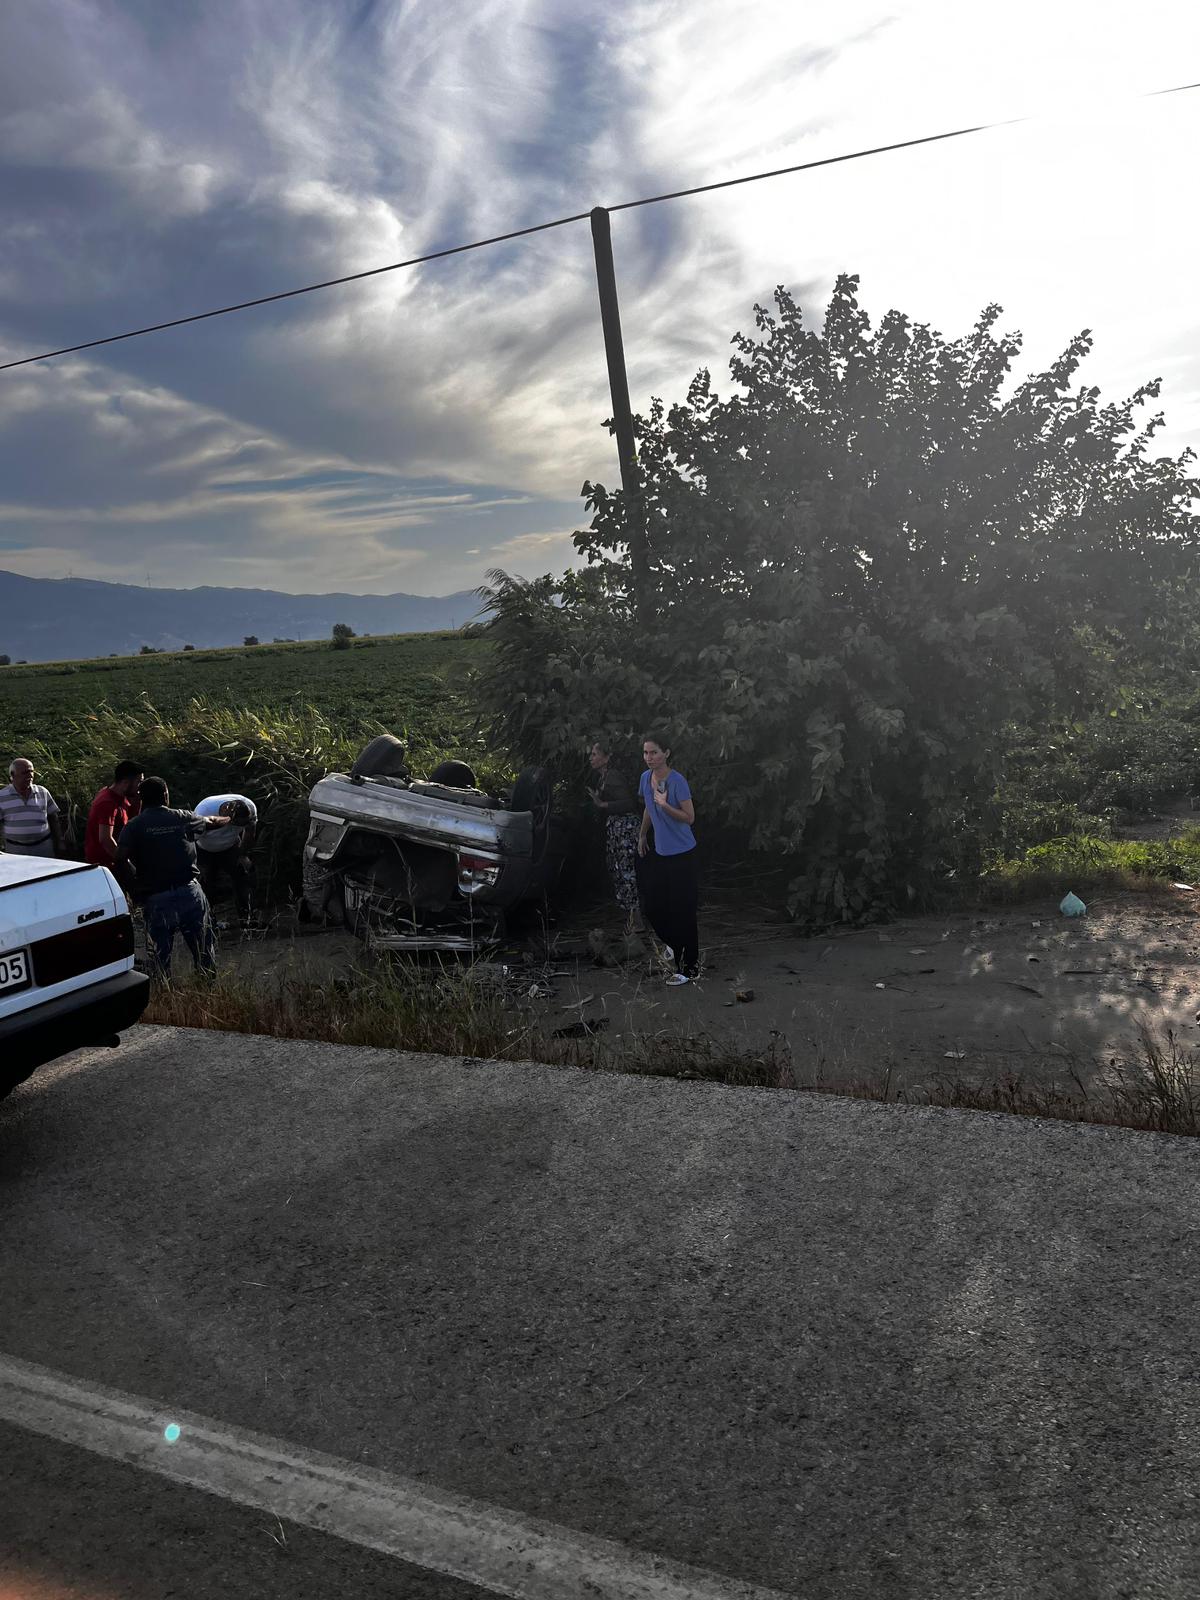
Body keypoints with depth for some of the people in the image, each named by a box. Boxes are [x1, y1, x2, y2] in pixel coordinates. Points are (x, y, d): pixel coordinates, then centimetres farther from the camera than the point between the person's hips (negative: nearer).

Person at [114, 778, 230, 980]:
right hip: (190, 891, 1)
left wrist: (136, 877, 8)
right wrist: (229, 819, 47)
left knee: (160, 954, 10)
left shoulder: (134, 825, -1)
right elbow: (212, 822, 25)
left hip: (156, 898, -1)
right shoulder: (183, 819, 6)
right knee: (204, 948, 15)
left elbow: (121, 858, -12)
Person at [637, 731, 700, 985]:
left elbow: (690, 817, -18)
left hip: (682, 854, -7)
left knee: (682, 910, -3)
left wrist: (665, 805, -30)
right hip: (659, 852, 7)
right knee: (654, 907, 12)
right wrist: (642, 835, 24)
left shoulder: (677, 781, -19)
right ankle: (673, 943, 40)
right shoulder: (646, 778, 1)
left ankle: (688, 967, 8)